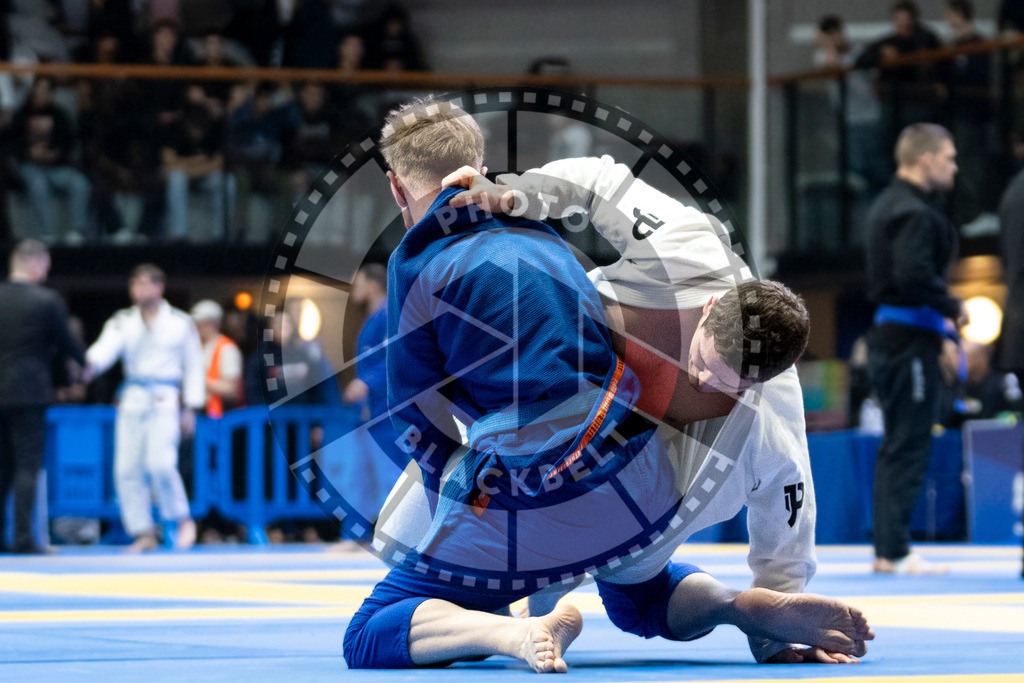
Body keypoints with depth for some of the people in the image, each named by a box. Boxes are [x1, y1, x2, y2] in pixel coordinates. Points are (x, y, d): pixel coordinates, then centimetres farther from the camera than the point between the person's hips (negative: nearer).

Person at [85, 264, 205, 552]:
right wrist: (90, 362, -33)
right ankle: (144, 534, 10)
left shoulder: (181, 323, 5)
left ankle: (183, 520, 0)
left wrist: (190, 408, 4)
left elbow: (193, 366, 8)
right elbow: (106, 348, -10)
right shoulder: (122, 322, 8)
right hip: (132, 399, 4)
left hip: (164, 401, -4)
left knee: (160, 463, -20)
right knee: (127, 469, 0)